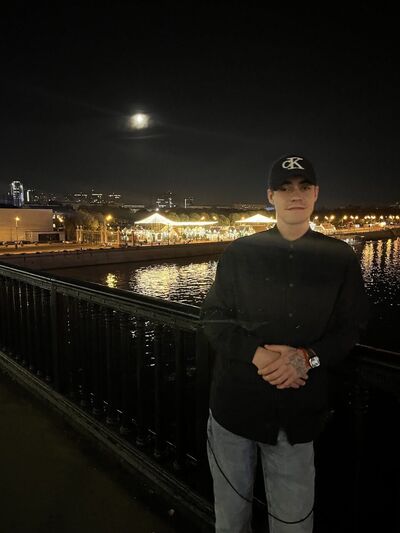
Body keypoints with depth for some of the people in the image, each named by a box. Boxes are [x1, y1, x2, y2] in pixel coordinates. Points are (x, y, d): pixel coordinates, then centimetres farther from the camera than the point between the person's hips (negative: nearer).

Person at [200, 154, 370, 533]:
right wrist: (256, 353, -18)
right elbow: (212, 317, -1)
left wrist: (308, 357, -17)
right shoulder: (239, 252, -1)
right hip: (235, 403, 1)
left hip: (299, 412, 0)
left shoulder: (340, 257, 1)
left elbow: (350, 327, 2)